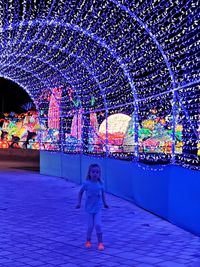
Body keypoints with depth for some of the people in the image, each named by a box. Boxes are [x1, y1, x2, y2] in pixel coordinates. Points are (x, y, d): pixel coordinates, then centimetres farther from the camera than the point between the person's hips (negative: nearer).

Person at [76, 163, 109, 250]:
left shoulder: (100, 183, -5)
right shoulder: (87, 183, -12)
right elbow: (80, 192, 2)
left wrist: (104, 203, 13)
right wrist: (79, 203, -2)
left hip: (98, 208, 1)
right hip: (90, 208, -1)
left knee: (98, 225, -9)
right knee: (90, 226, 2)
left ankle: (100, 243, 4)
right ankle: (88, 241, 25)